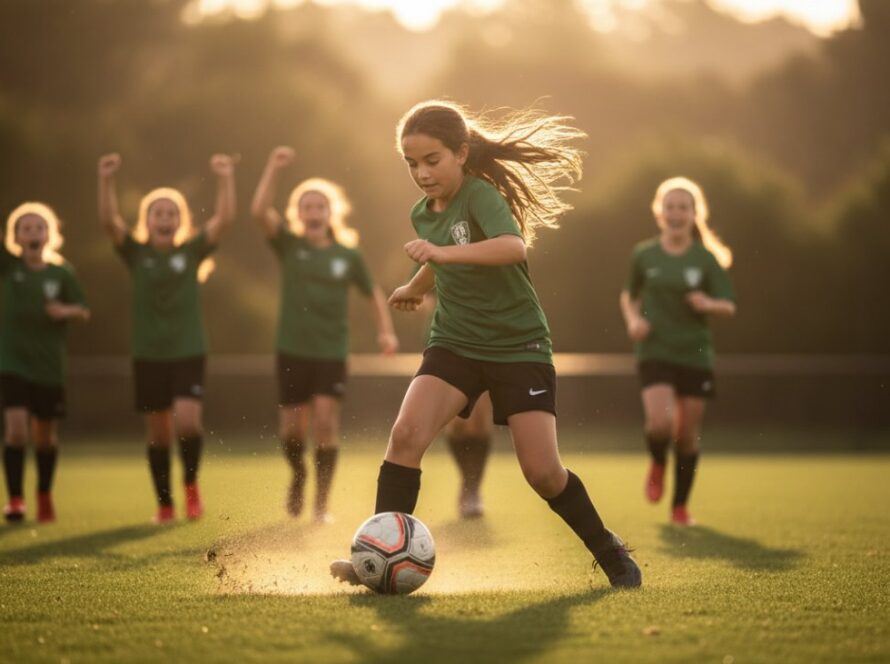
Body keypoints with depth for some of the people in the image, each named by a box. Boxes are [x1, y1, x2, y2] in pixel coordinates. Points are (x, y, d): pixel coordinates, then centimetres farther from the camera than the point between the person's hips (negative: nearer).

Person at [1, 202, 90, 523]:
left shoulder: (62, 273, 0)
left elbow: (84, 312, 3)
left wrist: (66, 311, -18)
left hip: (49, 366, 2)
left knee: (45, 435, 11)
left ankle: (45, 495, 32)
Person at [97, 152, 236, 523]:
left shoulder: (192, 252, 0)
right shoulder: (136, 253, 0)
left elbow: (224, 219, -11)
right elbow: (109, 221, -14)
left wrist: (226, 180, -23)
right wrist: (106, 181, -26)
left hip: (189, 353, -1)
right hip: (149, 355, 1)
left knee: (187, 422, -18)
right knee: (158, 434, 6)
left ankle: (191, 484, 7)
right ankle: (164, 504, 18)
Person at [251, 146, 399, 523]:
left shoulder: (348, 255, 4)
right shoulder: (289, 245, 0)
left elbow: (374, 293, 17)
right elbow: (260, 212, -16)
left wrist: (386, 332, 5)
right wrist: (273, 169, -22)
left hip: (332, 353, 0)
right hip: (293, 351, 0)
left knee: (326, 424, -14)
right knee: (291, 431, 2)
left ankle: (322, 504, -6)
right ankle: (298, 473, 36)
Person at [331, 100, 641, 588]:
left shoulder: (480, 195, -17)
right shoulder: (423, 213, 4)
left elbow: (513, 245, -39)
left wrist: (442, 252, -48)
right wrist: (416, 287, 42)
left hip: (519, 346, -5)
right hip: (454, 342, 5)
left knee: (542, 471, -7)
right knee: (407, 432, -20)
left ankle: (608, 551, 17)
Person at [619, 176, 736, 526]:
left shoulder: (706, 259, -1)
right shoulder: (644, 255, 1)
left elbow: (729, 307, -1)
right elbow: (629, 295, 16)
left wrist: (709, 304, -22)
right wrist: (633, 319, -4)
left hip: (695, 355, 1)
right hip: (655, 352, -1)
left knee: (687, 433, 3)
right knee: (661, 422, -20)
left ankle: (680, 505, 21)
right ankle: (657, 464, 15)